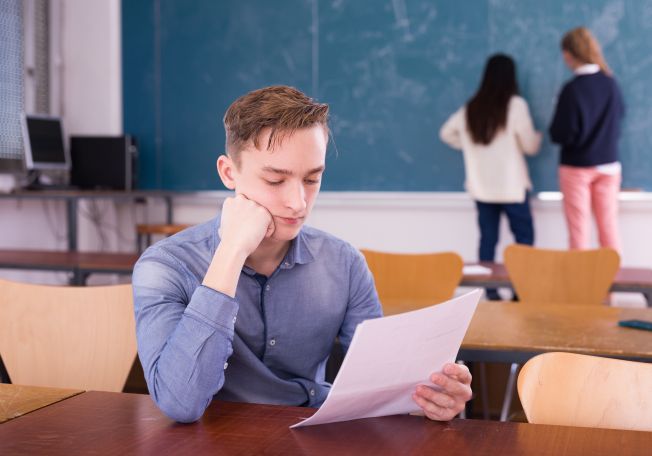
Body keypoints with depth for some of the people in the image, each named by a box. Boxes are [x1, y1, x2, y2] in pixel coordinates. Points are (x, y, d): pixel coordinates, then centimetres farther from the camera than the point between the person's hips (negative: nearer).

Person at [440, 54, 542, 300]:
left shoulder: (471, 108, 5)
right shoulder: (515, 104, -10)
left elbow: (446, 133, 15)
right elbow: (530, 146, -6)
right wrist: (538, 136, 16)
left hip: (481, 186, 5)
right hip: (511, 185, -5)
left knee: (488, 238, 8)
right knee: (524, 235, 5)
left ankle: (490, 290, 8)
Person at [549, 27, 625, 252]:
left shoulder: (572, 89, -19)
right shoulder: (611, 83, -4)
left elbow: (561, 135, -17)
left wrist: (554, 129, 2)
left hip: (577, 166, -4)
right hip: (609, 165, 4)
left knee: (579, 232, 4)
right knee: (609, 227, 11)